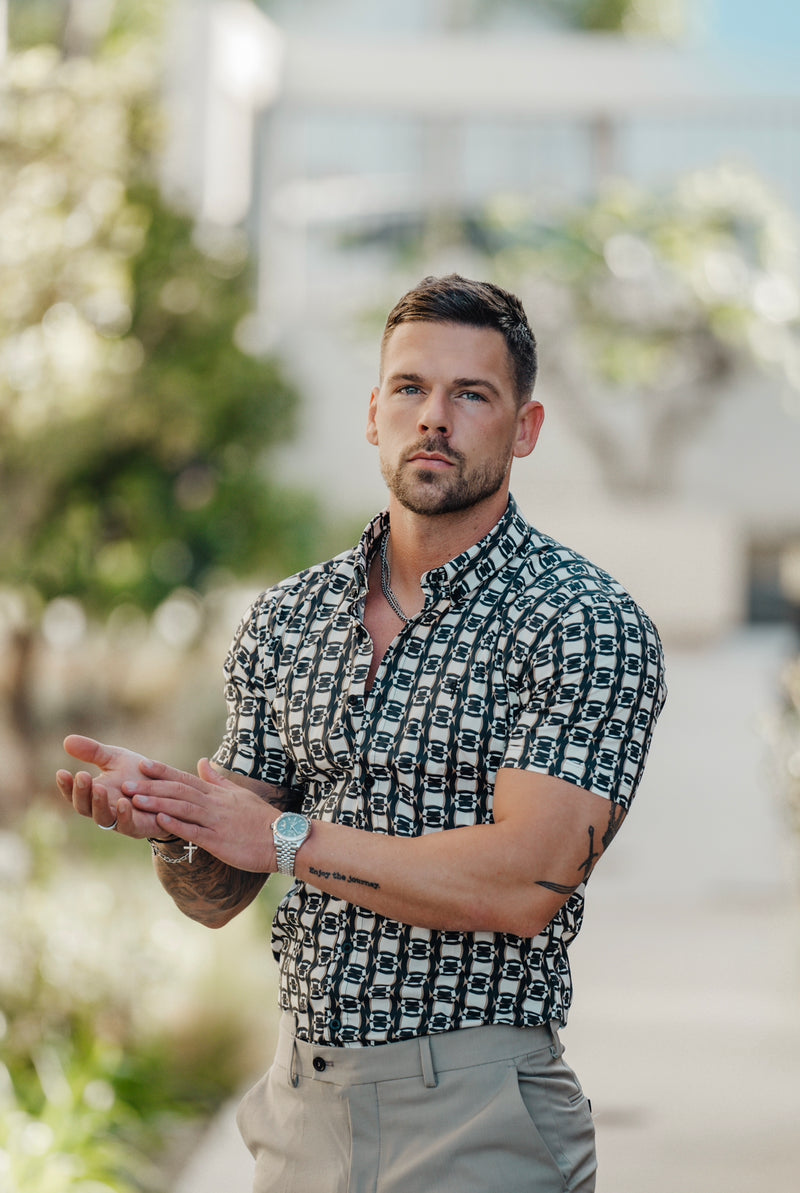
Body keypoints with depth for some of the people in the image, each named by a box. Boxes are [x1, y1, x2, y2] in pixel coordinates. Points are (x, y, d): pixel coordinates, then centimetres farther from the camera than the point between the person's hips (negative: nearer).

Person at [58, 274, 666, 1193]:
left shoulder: (589, 625, -10)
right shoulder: (286, 619, 6)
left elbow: (524, 883, -21)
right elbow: (217, 896, 7)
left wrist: (289, 836, -15)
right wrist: (171, 826, -15)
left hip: (473, 1117, -5)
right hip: (298, 1100, 5)